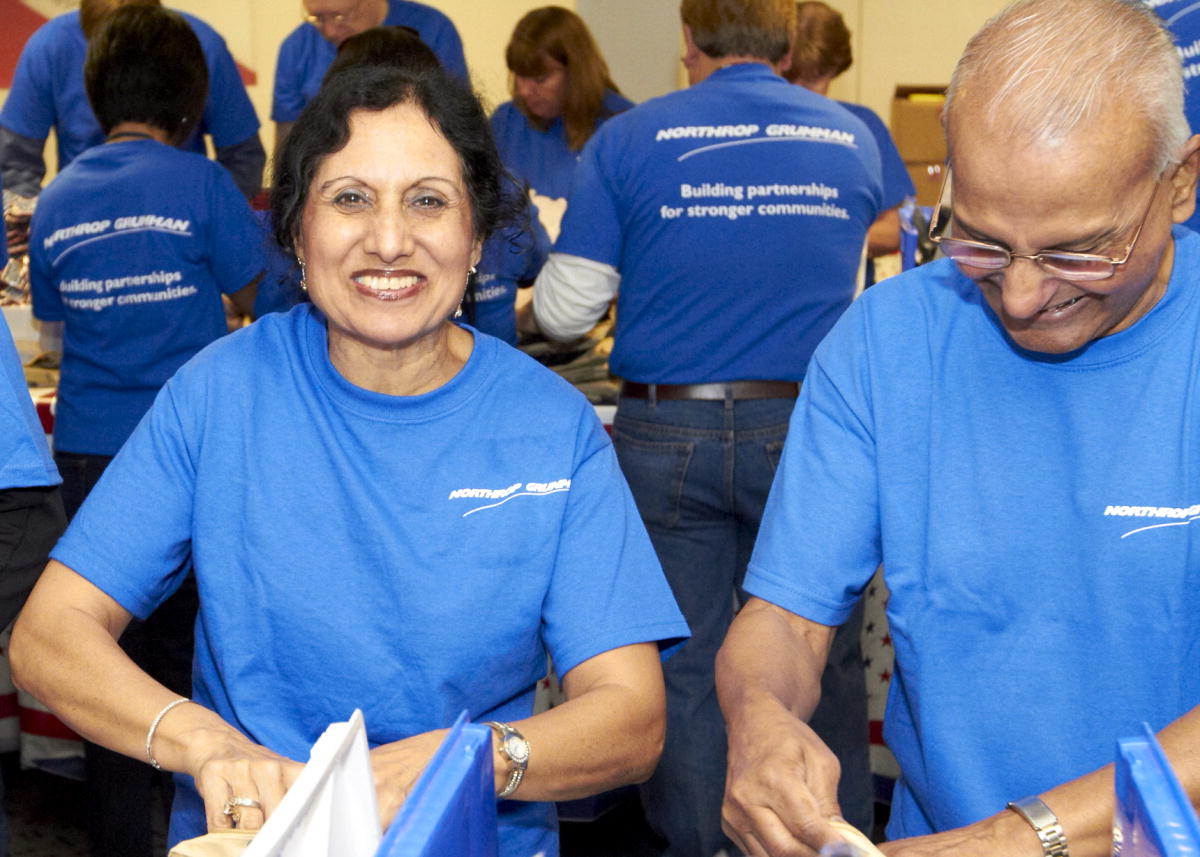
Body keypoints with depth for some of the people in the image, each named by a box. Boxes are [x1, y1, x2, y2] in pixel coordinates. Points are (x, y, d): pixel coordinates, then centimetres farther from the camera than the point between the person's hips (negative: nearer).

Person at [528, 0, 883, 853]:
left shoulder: (629, 141, -3)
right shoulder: (852, 141, 5)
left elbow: (563, 312, -2)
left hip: (668, 434, -1)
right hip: (805, 432, 1)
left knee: (684, 662, 8)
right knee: (820, 659, 12)